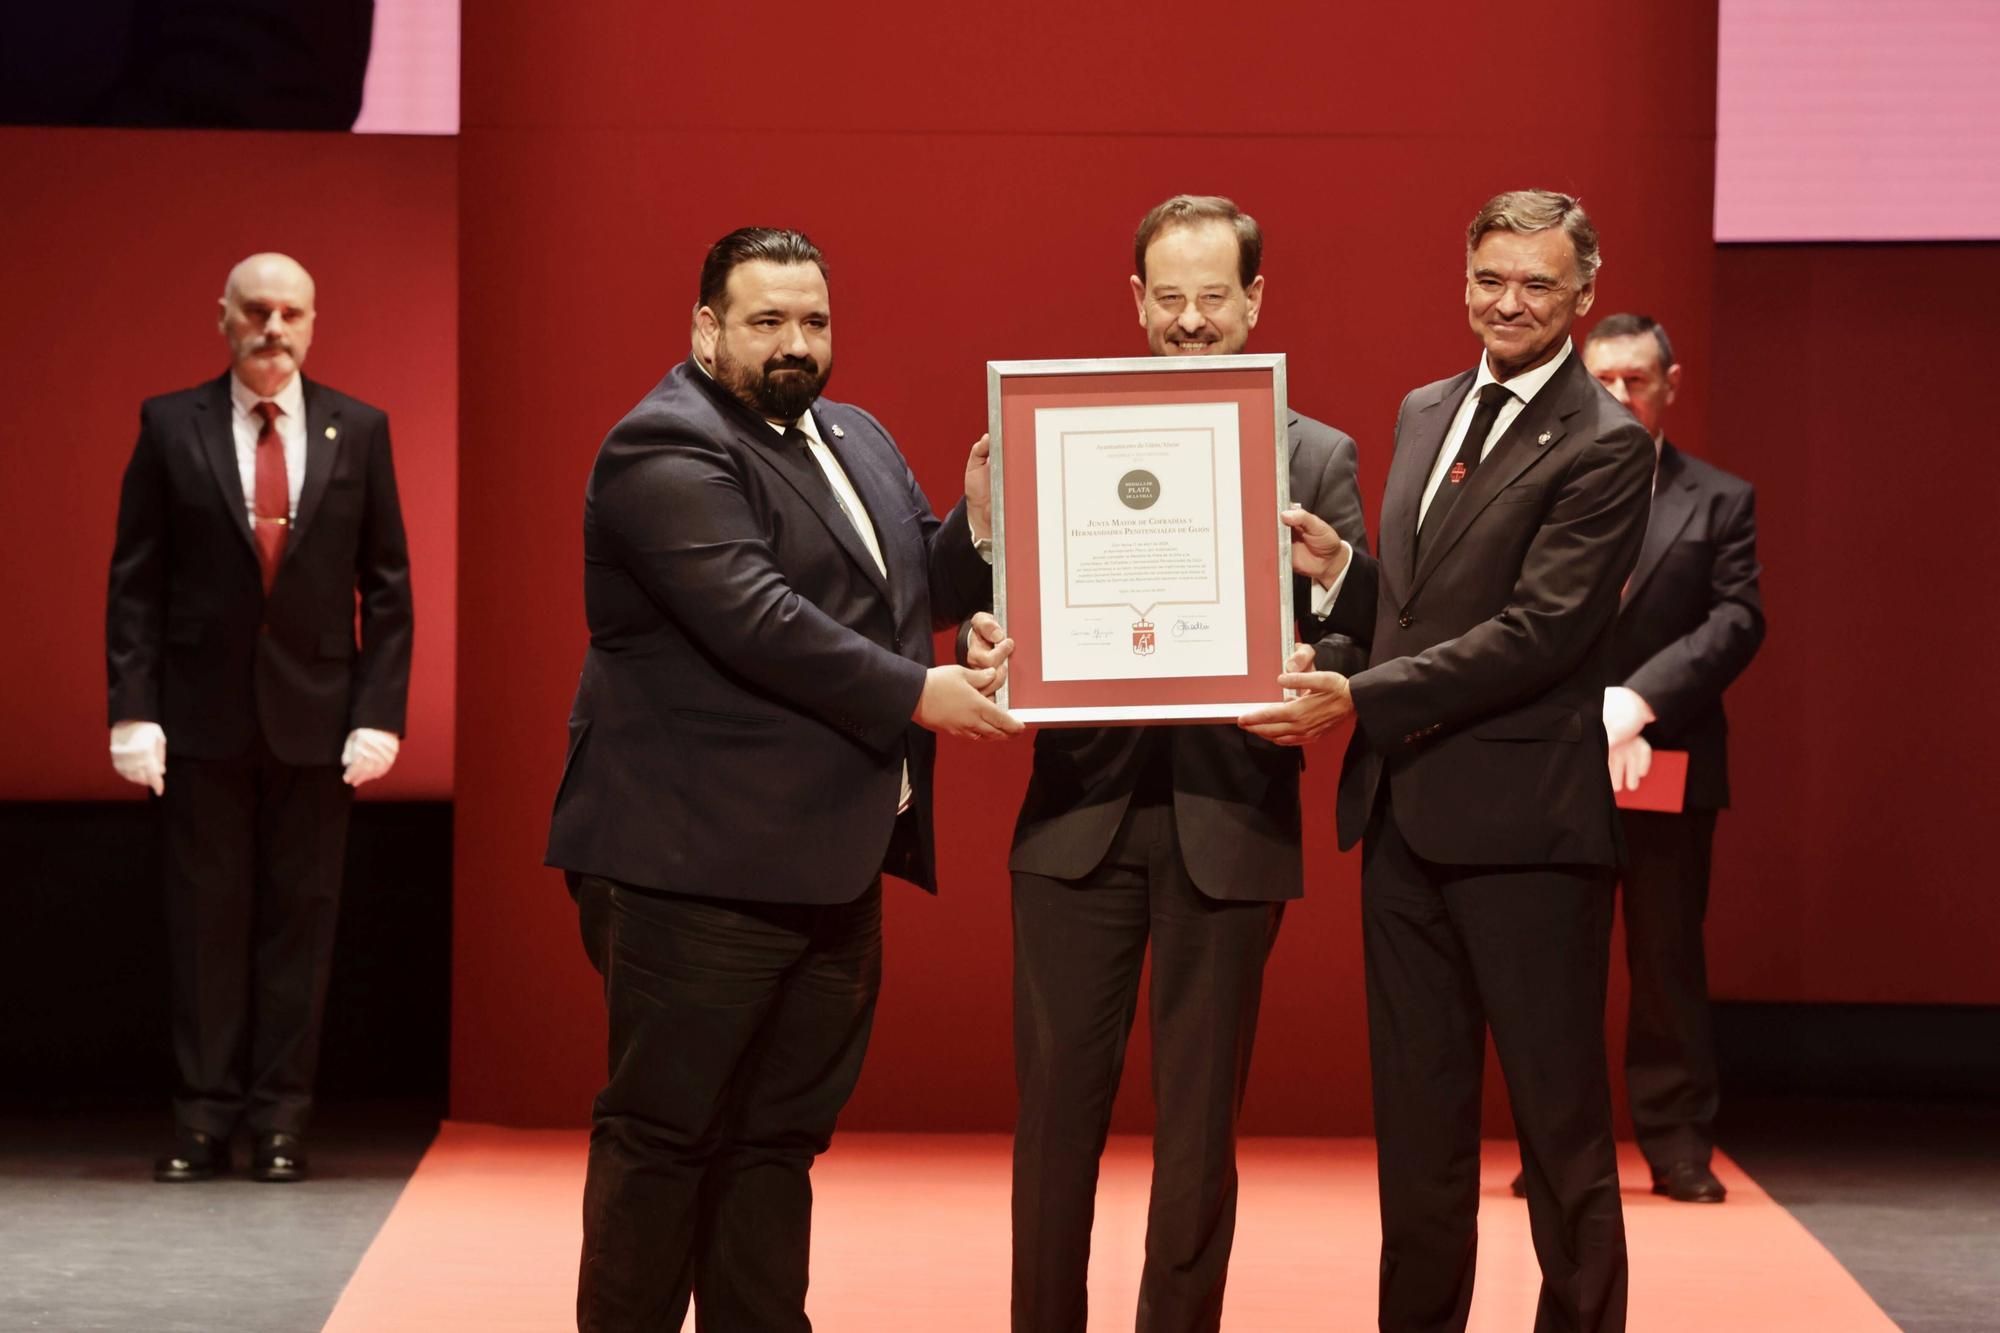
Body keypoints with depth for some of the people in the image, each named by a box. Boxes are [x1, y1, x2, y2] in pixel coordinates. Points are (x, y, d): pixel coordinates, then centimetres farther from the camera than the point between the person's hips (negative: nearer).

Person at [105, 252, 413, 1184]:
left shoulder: (358, 431, 5)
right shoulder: (171, 427, 2)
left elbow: (386, 584, 6)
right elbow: (135, 582, 2)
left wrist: (378, 712, -3)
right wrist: (134, 711, -7)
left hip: (315, 715, 1)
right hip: (202, 714, -1)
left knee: (301, 915, 3)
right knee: (205, 915, 3)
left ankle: (280, 1119, 10)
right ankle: (204, 1119, 9)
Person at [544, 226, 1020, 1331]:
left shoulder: (857, 440, 18)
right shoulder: (666, 449, -11)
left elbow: (922, 586, 21)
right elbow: (756, 618, -21)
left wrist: (980, 521, 0)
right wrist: (914, 697, -18)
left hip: (831, 862, 8)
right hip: (701, 862, -8)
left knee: (781, 1135, 12)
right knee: (663, 1133, -2)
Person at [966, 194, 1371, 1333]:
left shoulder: (1319, 459, 6)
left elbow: (1355, 645, 0)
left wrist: (1318, 635, -23)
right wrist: (993, 644, -18)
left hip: (1229, 821, -1)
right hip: (1081, 812, 1)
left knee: (1199, 1123, 6)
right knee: (1057, 1109, 4)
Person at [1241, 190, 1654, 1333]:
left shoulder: (1604, 446, -11)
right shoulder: (1426, 413, 15)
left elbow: (1541, 629, -19)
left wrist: (1362, 700, -22)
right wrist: (1340, 565, 3)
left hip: (1523, 820, -7)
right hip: (1405, 812, 8)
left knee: (1560, 1121, 2)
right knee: (1417, 1121, 14)